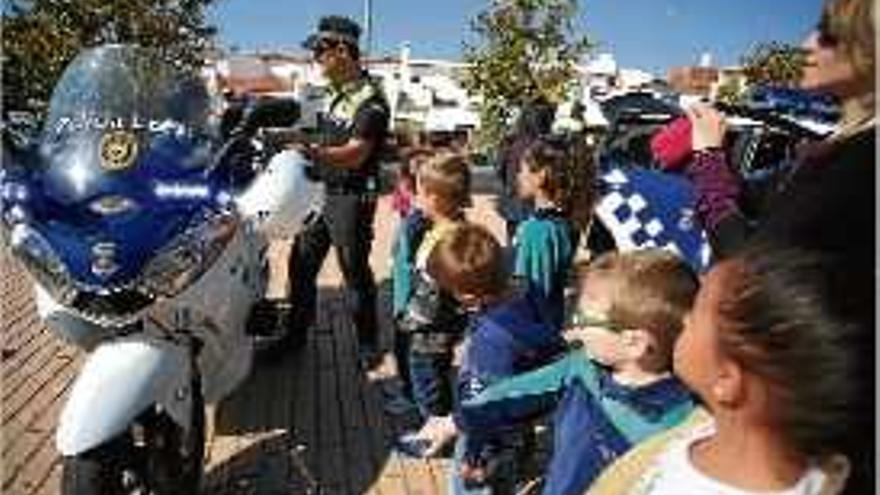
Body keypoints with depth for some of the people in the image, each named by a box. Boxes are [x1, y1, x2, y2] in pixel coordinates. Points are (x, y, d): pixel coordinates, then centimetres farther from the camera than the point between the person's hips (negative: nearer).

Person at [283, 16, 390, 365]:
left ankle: (368, 343, 17)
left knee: (356, 273, 1)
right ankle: (296, 333, 27)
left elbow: (355, 153, -28)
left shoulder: (371, 100, -15)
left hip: (351, 198, -9)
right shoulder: (336, 94, 13)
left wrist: (314, 153, -42)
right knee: (301, 264, 13)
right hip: (321, 192, 9)